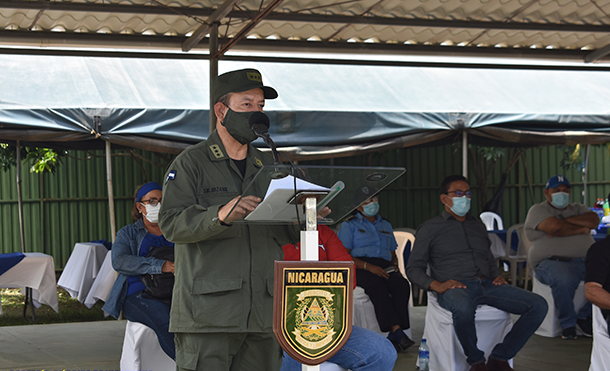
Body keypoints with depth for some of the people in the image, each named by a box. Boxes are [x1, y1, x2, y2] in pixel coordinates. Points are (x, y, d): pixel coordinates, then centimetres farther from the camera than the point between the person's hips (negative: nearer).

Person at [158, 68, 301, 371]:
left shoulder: (267, 166, 21)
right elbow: (172, 223, -11)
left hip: (263, 312, 5)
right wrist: (221, 215, -28)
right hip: (208, 310, -5)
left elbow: (287, 235, 20)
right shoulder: (191, 163, 3)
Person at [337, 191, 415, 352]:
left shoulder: (386, 225, 29)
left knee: (402, 284, -31)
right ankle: (397, 331, -47)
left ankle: (393, 338, -37)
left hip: (384, 268, 4)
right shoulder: (349, 225, 12)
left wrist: (395, 266, 5)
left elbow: (393, 254, 31)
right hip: (359, 268, -4)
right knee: (377, 285, -39)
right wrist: (368, 266, -15)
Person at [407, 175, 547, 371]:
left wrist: (497, 277, 10)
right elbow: (414, 268, 6)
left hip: (487, 284, 6)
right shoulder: (430, 228, 12)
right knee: (463, 308, -45)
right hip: (456, 287, -5)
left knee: (538, 305, -17)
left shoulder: (478, 226, 28)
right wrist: (436, 285, -12)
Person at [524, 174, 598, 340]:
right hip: (553, 261, -5)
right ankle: (568, 324, -18)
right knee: (564, 279, -40)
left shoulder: (577, 209, 27)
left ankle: (584, 318, -9)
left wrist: (566, 222, -4)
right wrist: (581, 229, 2)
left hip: (586, 260, 5)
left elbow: (593, 221, 5)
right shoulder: (538, 210, 10)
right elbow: (554, 227, -11)